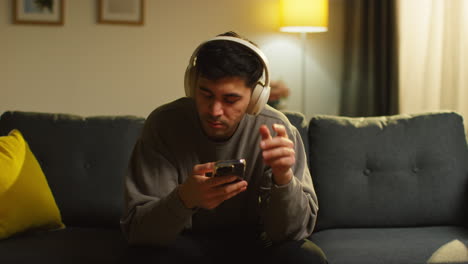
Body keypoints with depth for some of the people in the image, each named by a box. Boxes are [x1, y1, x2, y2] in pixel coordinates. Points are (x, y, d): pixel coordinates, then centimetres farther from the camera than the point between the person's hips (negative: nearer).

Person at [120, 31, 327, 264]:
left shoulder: (274, 129, -18)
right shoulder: (163, 124, -20)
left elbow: (292, 230, -18)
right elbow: (135, 227, -23)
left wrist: (284, 177, -39)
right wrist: (184, 198, -44)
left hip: (252, 239, 3)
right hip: (185, 239, -2)